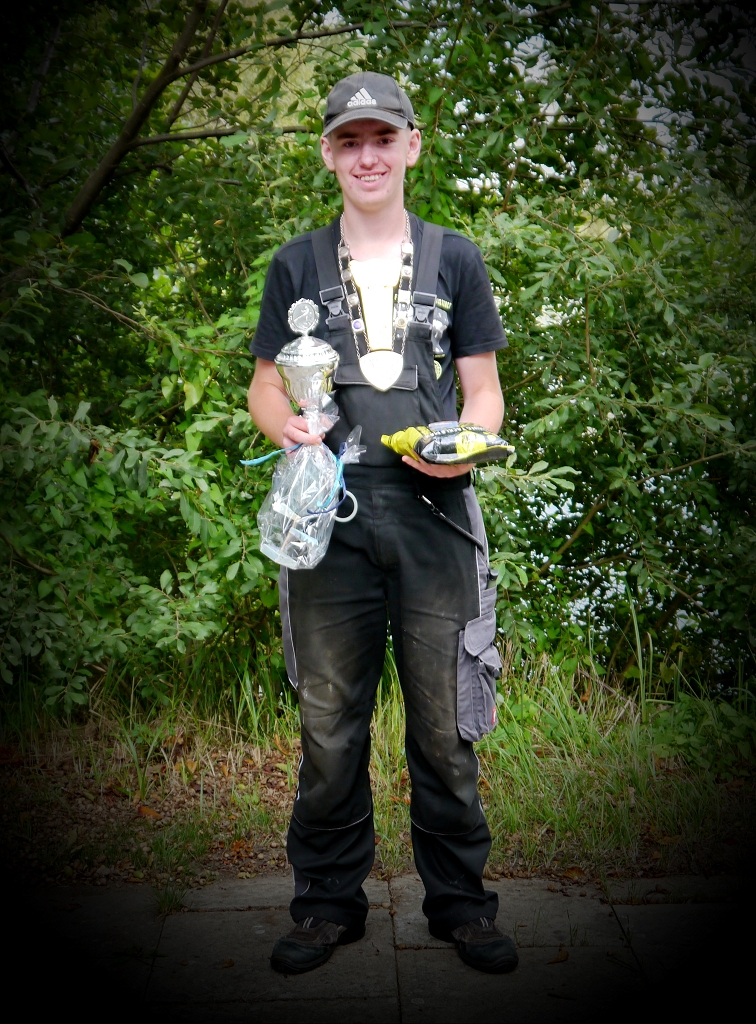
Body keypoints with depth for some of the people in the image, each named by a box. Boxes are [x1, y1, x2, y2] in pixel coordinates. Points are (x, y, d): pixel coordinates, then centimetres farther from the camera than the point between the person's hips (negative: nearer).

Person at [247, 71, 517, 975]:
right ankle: (329, 901, 19)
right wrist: (285, 426, -9)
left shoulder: (455, 259, 13)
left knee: (445, 721, 3)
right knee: (329, 722, 4)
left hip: (433, 511, 0)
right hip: (330, 515, 1)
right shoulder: (297, 265, 14)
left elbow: (483, 388, 12)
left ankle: (458, 900, 18)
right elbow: (265, 386, 14)